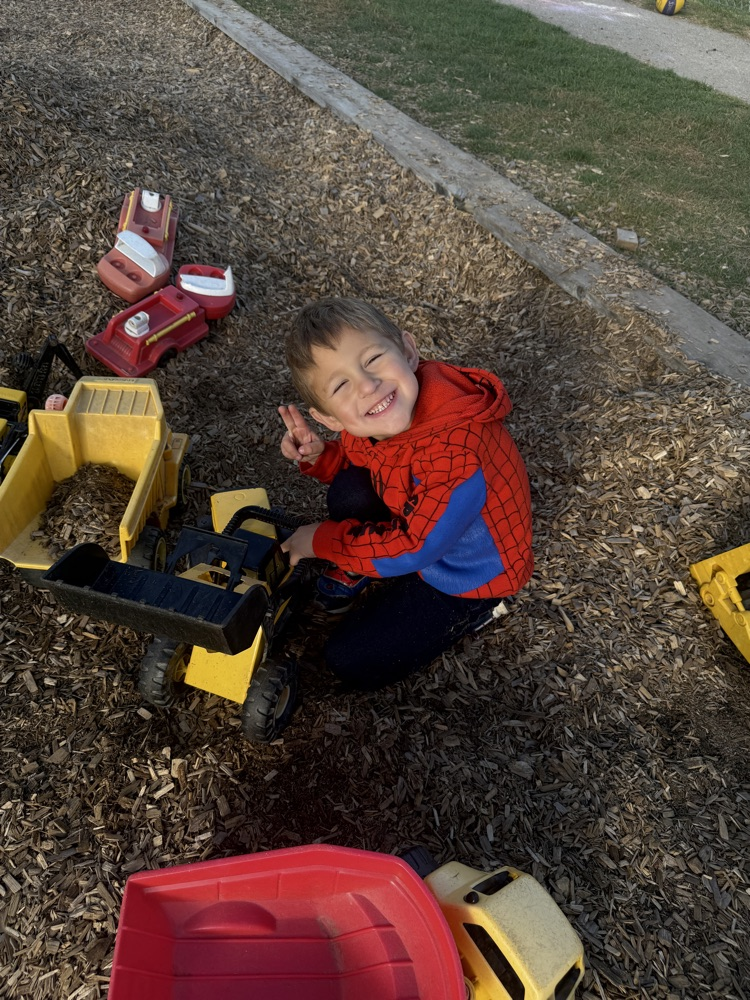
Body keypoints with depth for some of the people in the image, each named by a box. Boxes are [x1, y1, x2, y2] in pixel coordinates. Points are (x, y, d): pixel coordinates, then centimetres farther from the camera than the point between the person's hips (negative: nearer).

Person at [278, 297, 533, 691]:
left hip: (468, 569, -6)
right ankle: (352, 574, 13)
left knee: (351, 663, -4)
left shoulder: (457, 451, -41)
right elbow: (354, 463, 6)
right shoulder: (368, 424, -19)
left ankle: (472, 611, 10)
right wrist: (319, 456, -18)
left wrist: (322, 540, -17)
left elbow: (414, 550, -29)